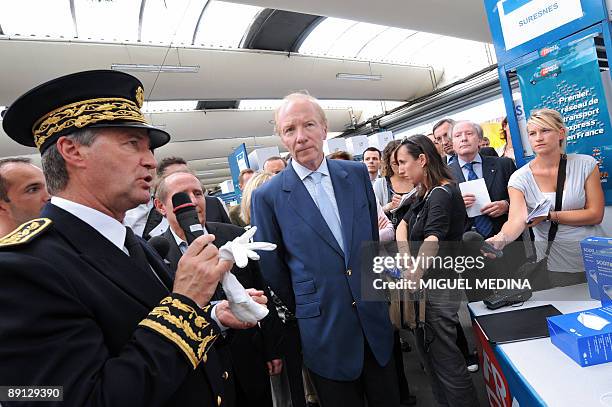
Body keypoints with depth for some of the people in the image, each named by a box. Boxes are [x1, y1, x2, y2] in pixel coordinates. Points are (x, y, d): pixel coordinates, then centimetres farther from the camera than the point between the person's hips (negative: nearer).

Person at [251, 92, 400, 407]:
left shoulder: (357, 174, -1)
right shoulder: (267, 196, -11)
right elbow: (272, 269, -1)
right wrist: (303, 311, 8)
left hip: (374, 319, 4)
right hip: (324, 331, -3)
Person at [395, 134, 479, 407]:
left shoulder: (442, 193, -17)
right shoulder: (426, 193, 10)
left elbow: (432, 242, -28)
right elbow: (402, 226, 9)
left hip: (438, 287, -9)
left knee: (447, 362, 3)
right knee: (430, 356, 20)